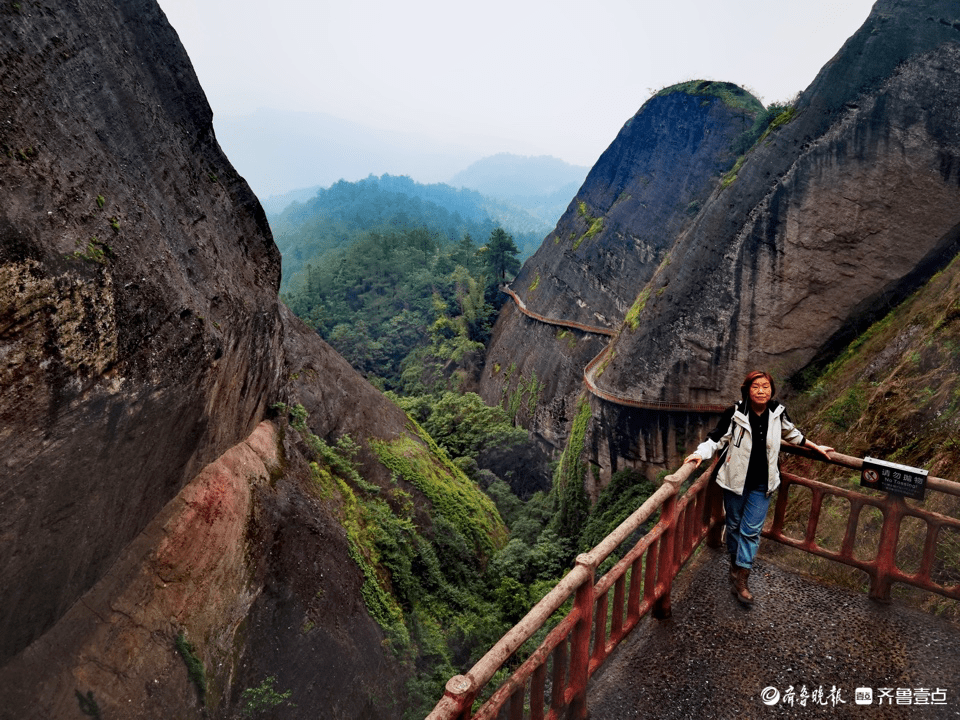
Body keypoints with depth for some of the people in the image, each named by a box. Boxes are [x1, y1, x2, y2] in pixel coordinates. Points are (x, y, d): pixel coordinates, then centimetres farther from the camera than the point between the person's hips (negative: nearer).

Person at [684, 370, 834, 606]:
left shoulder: (777, 413, -2)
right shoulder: (736, 414, -13)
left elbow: (791, 433, 19)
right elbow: (717, 438, -9)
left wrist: (816, 447, 27)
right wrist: (701, 453, -26)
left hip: (761, 485, 2)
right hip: (736, 480, -1)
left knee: (751, 530, -2)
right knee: (734, 525, 12)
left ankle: (740, 579, 5)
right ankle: (735, 564, 35)